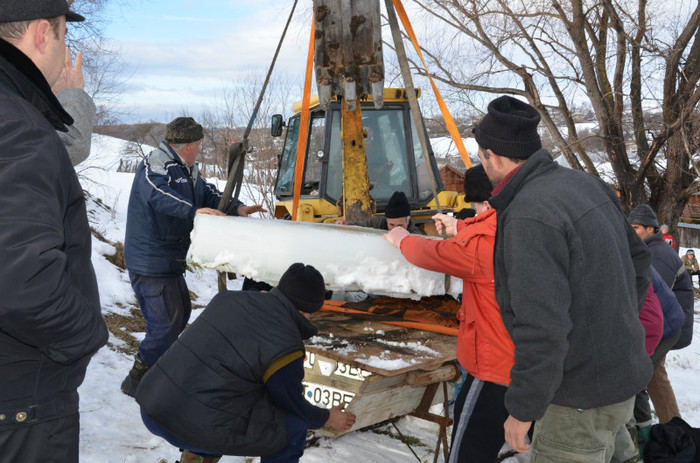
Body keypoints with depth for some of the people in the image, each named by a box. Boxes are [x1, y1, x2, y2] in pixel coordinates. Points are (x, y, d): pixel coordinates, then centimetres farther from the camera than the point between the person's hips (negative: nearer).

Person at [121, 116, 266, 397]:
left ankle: (157, 362, 39)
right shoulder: (156, 163, -16)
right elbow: (157, 194, -35)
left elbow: (206, 192, 22)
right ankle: (136, 381, 7)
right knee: (165, 323, -7)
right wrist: (193, 210, -47)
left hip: (169, 258, 11)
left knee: (180, 313, 22)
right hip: (150, 261, -11)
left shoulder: (188, 170, 15)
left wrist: (237, 208, 7)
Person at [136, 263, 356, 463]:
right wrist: (327, 418, 24)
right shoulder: (285, 348, -13)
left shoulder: (228, 298, 7)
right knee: (294, 429, 8)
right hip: (198, 428, -7)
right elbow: (294, 406, 3)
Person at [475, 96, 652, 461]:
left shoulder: (528, 217, -26)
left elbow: (541, 327, -29)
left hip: (585, 395, -9)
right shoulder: (581, 185, 2)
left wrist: (522, 409, -17)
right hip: (619, 370, 9)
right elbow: (635, 258, 14)